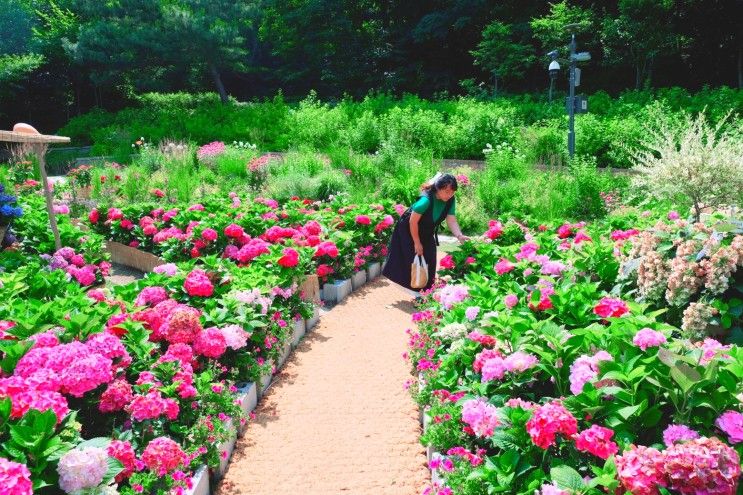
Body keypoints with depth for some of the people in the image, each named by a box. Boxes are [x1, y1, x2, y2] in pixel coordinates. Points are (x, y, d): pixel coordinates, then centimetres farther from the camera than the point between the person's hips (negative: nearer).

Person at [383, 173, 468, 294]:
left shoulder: (451, 200, -18)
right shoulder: (426, 200, -37)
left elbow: (451, 220, -18)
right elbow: (413, 222, -29)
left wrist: (459, 236, -37)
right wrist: (417, 243, -20)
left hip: (426, 233, 6)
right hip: (408, 230, -6)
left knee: (429, 261, 5)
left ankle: (426, 291, 18)